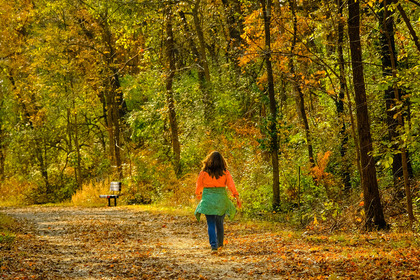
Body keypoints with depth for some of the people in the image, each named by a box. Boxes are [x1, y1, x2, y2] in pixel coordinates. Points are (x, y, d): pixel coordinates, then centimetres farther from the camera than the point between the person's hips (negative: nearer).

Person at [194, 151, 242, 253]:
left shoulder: (203, 173, -2)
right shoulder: (225, 173, -1)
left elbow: (199, 186, 9)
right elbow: (231, 185, -8)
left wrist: (198, 194, 28)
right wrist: (237, 197, -9)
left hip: (208, 200, -2)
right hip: (221, 200, 2)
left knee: (211, 224, -1)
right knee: (219, 223, 17)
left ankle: (214, 246, -13)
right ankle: (220, 243, 31)